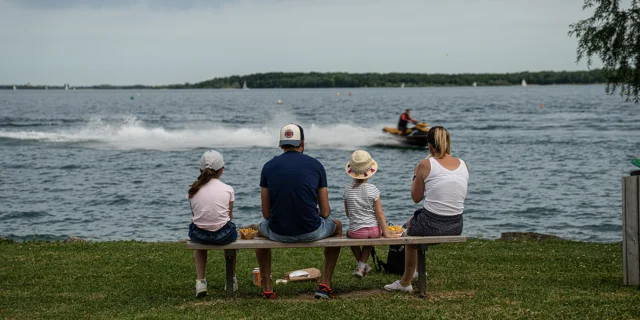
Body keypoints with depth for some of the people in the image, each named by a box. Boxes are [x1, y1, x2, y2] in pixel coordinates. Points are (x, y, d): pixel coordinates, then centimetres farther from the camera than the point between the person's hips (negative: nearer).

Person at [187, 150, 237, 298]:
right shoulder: (227, 189, -3)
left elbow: (195, 216, 10)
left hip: (199, 234, 1)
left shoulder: (193, 190, 3)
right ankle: (232, 279, 45)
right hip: (222, 235, -1)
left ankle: (200, 281, 28)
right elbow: (229, 217, 6)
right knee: (231, 234, 36)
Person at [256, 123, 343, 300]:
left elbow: (266, 213, 5)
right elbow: (325, 211, 4)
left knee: (261, 228, 37)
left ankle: (267, 288, 29)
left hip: (278, 232, 1)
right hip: (311, 232, -1)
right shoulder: (315, 165, 3)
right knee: (337, 225, 33)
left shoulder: (269, 166, 4)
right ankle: (325, 284, 26)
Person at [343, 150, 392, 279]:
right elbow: (380, 213, -10)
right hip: (374, 230, 0)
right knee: (369, 237, 36)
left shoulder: (347, 190, -8)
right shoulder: (373, 190, -12)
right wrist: (386, 232, -4)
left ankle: (361, 264, 39)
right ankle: (362, 266, 25)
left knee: (349, 233, 36)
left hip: (356, 231, 0)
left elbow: (347, 213, 4)